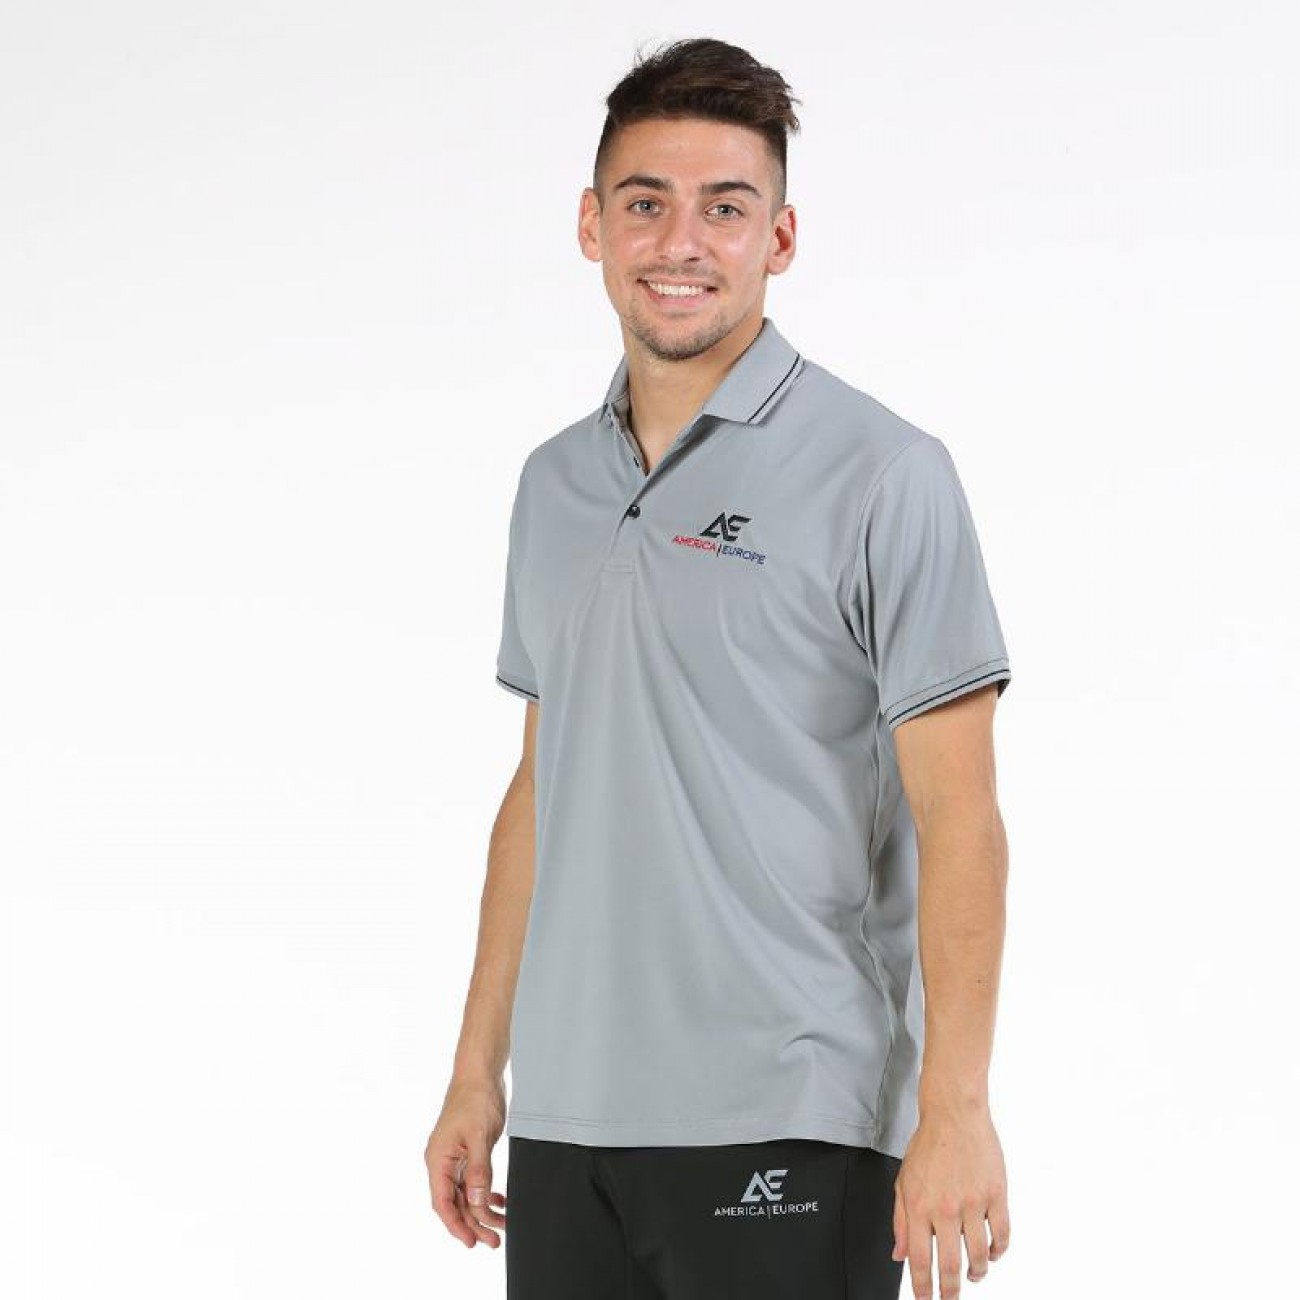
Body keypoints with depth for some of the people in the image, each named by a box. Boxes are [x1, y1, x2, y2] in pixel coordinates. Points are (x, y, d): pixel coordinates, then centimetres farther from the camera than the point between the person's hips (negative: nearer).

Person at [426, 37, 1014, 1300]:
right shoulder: (555, 484, 13)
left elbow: (957, 818, -10)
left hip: (785, 1133, -6)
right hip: (569, 1123, 6)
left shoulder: (880, 475, -7)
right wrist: (477, 1073, 14)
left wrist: (954, 1111, -17)